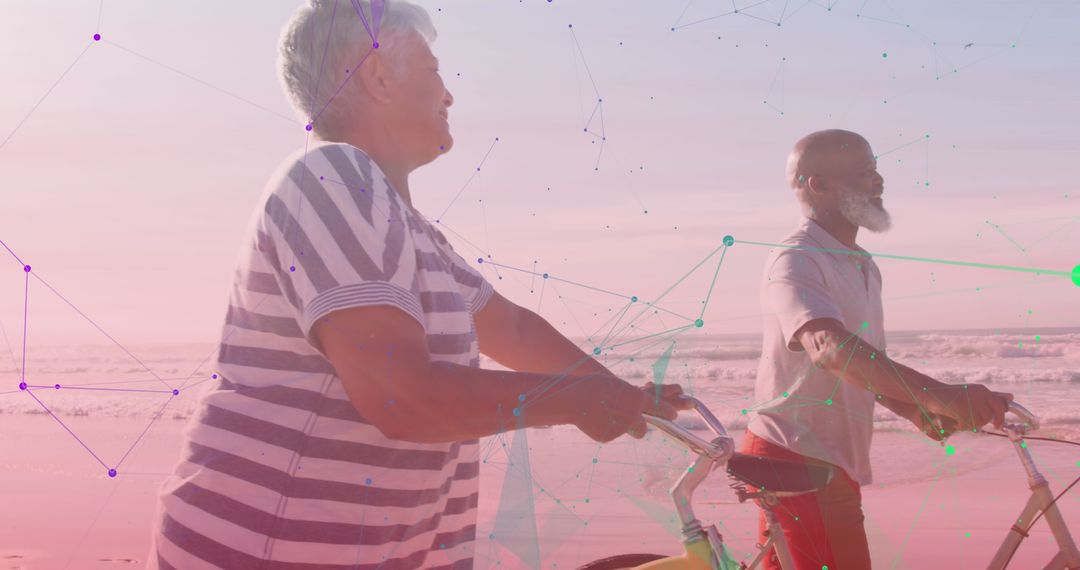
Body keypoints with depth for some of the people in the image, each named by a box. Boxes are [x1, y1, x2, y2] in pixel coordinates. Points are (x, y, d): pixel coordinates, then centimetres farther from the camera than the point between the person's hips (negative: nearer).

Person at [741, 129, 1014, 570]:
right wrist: (938, 393, -44)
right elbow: (831, 349, -34)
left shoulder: (865, 268, 15)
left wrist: (917, 411, 2)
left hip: (836, 467, 9)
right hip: (794, 466, -9)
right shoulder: (795, 261, -16)